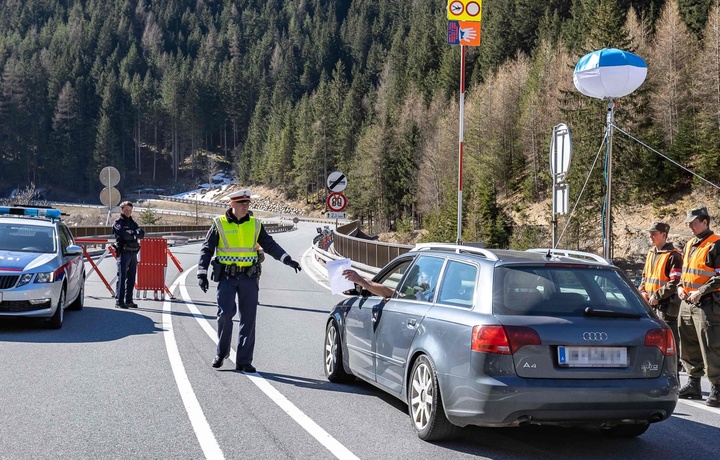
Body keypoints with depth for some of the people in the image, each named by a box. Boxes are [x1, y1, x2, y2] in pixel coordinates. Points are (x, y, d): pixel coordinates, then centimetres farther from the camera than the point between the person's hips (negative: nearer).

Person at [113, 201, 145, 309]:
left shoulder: (133, 222, 19)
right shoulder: (118, 222, -2)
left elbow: (142, 234, 3)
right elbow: (124, 235, -20)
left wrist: (131, 233, -15)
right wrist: (135, 233, -6)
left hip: (133, 253, 7)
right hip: (123, 252, -7)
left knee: (131, 278, 9)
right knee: (122, 277, -8)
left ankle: (129, 300, 16)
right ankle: (119, 301, -8)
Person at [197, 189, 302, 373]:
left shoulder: (255, 225, 9)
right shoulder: (219, 224, 2)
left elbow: (270, 245, 11)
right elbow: (206, 249, 4)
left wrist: (288, 260, -3)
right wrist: (202, 273, -6)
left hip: (249, 278, 3)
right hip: (226, 277, -3)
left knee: (248, 319, 1)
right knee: (225, 313, -14)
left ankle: (244, 361, 8)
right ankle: (221, 352, 9)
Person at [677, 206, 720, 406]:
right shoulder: (690, 245, 18)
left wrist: (701, 291, -19)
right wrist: (680, 286, 10)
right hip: (687, 302, 9)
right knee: (689, 344, 14)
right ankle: (693, 384, 24)